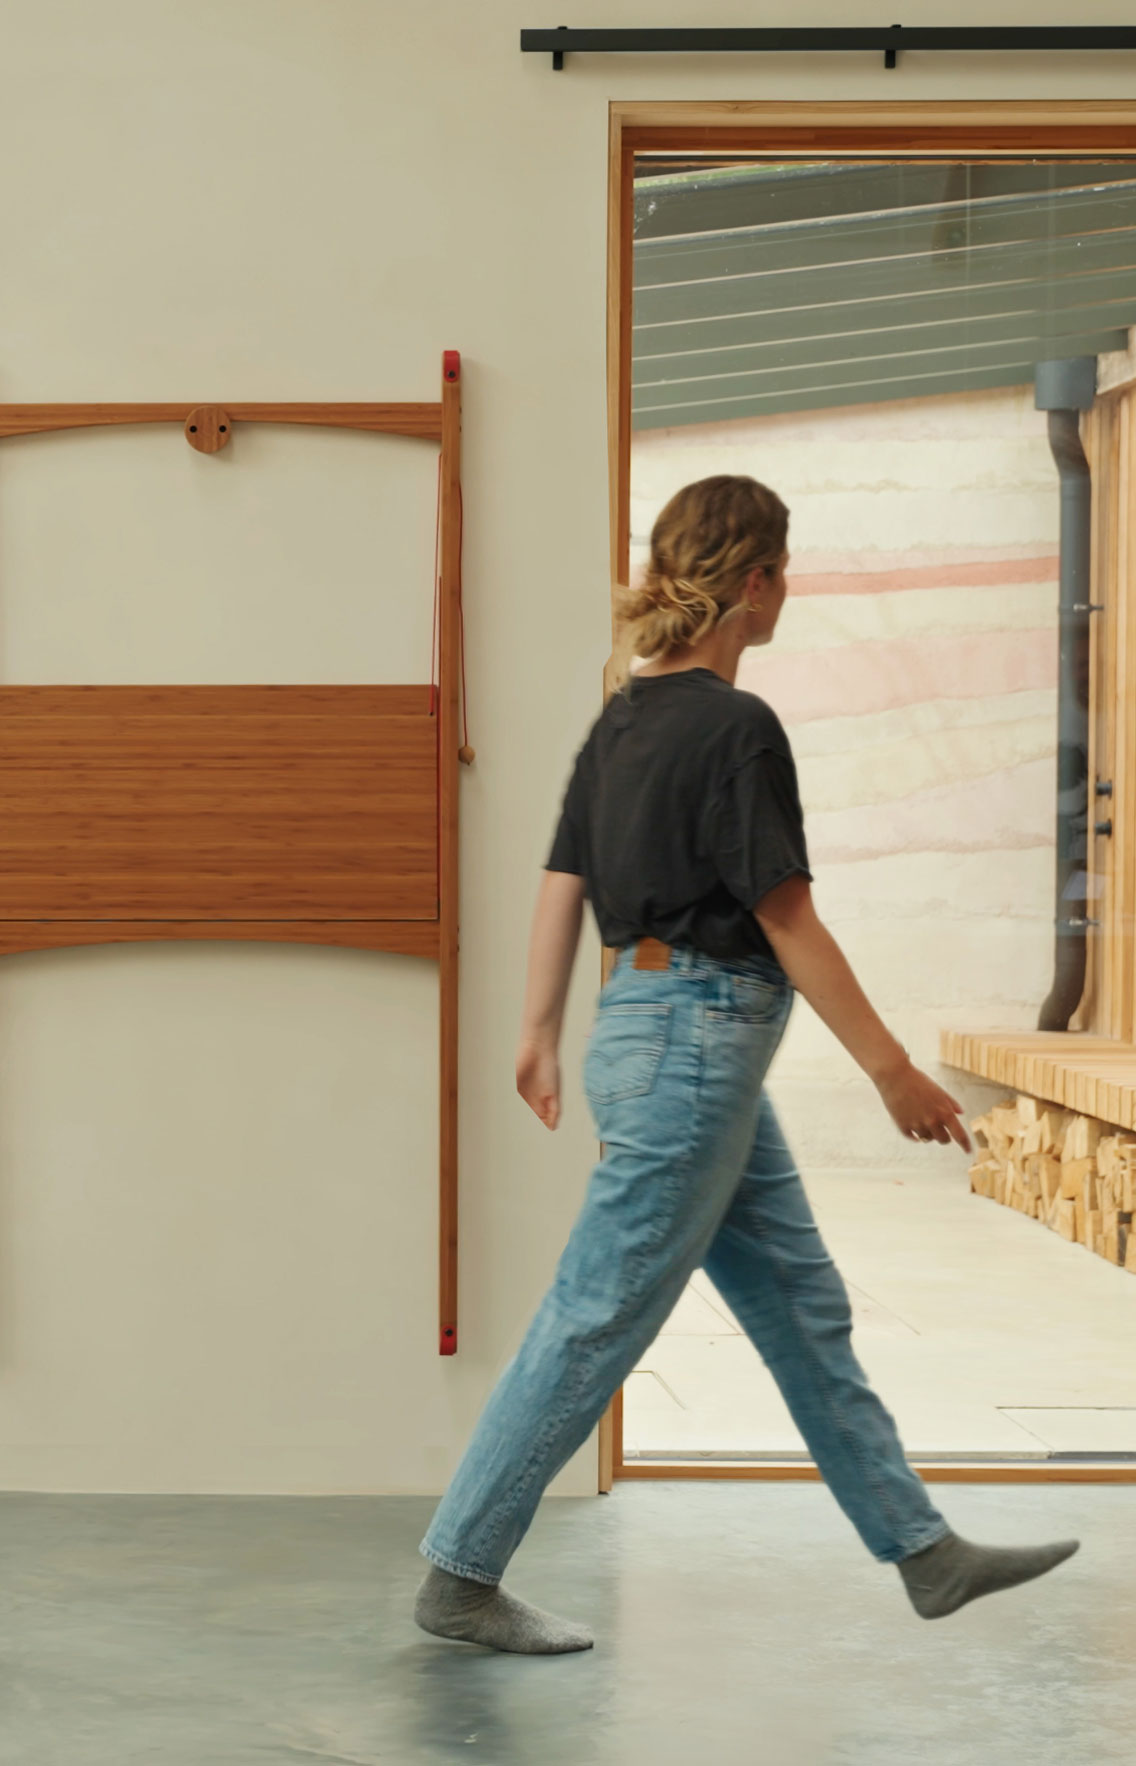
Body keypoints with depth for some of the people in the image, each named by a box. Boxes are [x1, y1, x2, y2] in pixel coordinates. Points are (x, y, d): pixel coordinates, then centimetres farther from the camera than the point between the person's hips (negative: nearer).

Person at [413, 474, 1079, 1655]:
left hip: (647, 1022, 10)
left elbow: (561, 884, 12)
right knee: (599, 1321, -1)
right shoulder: (735, 727, -17)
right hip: (697, 1037, -10)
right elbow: (787, 919, -16)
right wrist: (894, 1073, -11)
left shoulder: (625, 716, 9)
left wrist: (538, 1036, 20)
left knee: (802, 1306, 14)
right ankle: (460, 1576, 8)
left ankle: (923, 1549, 24)